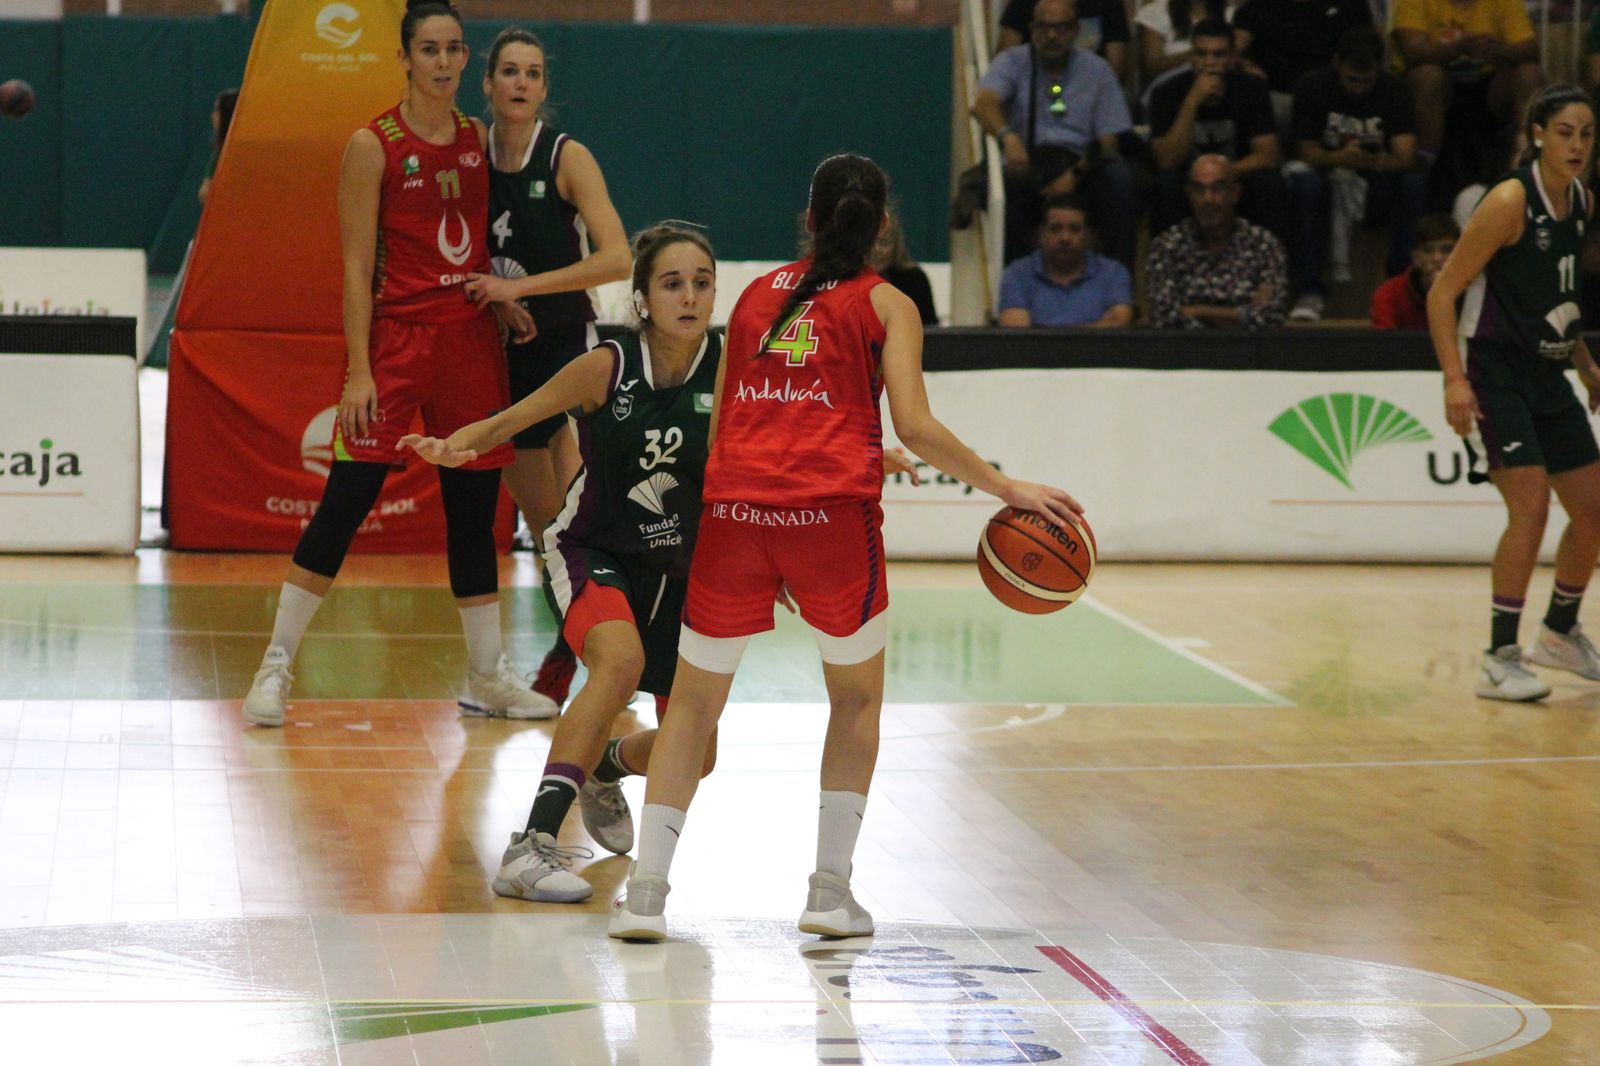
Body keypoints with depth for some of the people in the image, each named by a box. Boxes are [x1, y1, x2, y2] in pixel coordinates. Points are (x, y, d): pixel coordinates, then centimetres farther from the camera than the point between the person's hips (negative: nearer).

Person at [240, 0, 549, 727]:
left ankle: (487, 678, 18)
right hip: (396, 335, -5)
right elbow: (356, 266, -8)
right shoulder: (373, 145, -6)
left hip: (471, 340, 5)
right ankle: (276, 664, 2)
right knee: (345, 501, -7)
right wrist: (358, 371, -13)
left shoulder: (478, 139, 9)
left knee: (475, 509, 9)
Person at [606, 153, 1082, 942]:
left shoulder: (757, 294, 20)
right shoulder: (884, 305, 9)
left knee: (694, 701, 12)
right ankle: (830, 891, 9)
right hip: (831, 509, -3)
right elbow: (914, 427, -3)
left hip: (733, 505, 3)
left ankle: (644, 891, 4)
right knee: (856, 699, 16)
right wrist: (1006, 488, 2)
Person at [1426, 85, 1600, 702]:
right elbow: (1442, 293, -16)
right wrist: (1454, 379, -23)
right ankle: (1500, 659, -13)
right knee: (1531, 505, -19)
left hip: (1545, 374, 8)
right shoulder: (1510, 202, -16)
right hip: (1495, 371, -8)